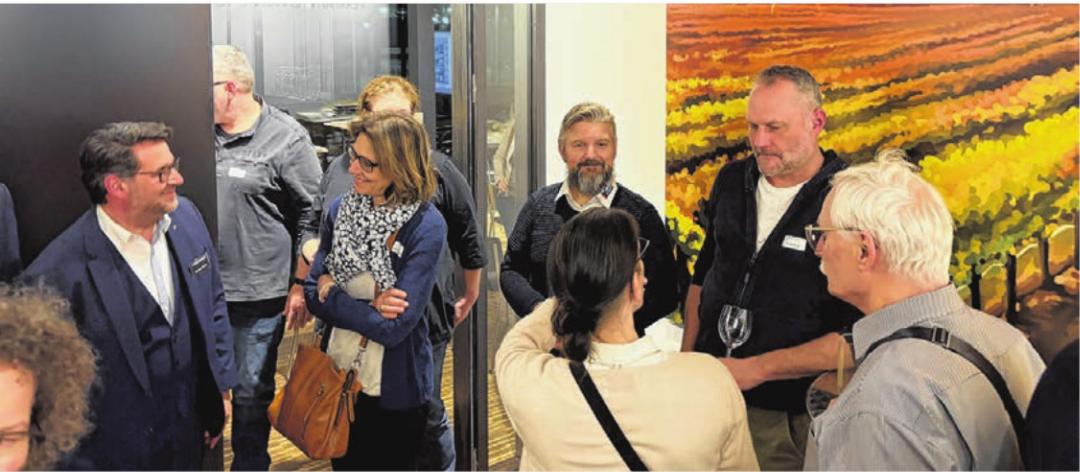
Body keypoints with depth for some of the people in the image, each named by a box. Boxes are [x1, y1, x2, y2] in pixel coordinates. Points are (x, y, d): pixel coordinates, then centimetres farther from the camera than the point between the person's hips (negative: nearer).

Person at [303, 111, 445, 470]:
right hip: (339, 377, 5)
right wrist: (369, 307, -19)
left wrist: (333, 294, -13)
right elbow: (313, 292, -3)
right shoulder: (341, 209, -3)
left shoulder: (426, 227, -19)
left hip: (394, 389, -5)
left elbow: (394, 326, -23)